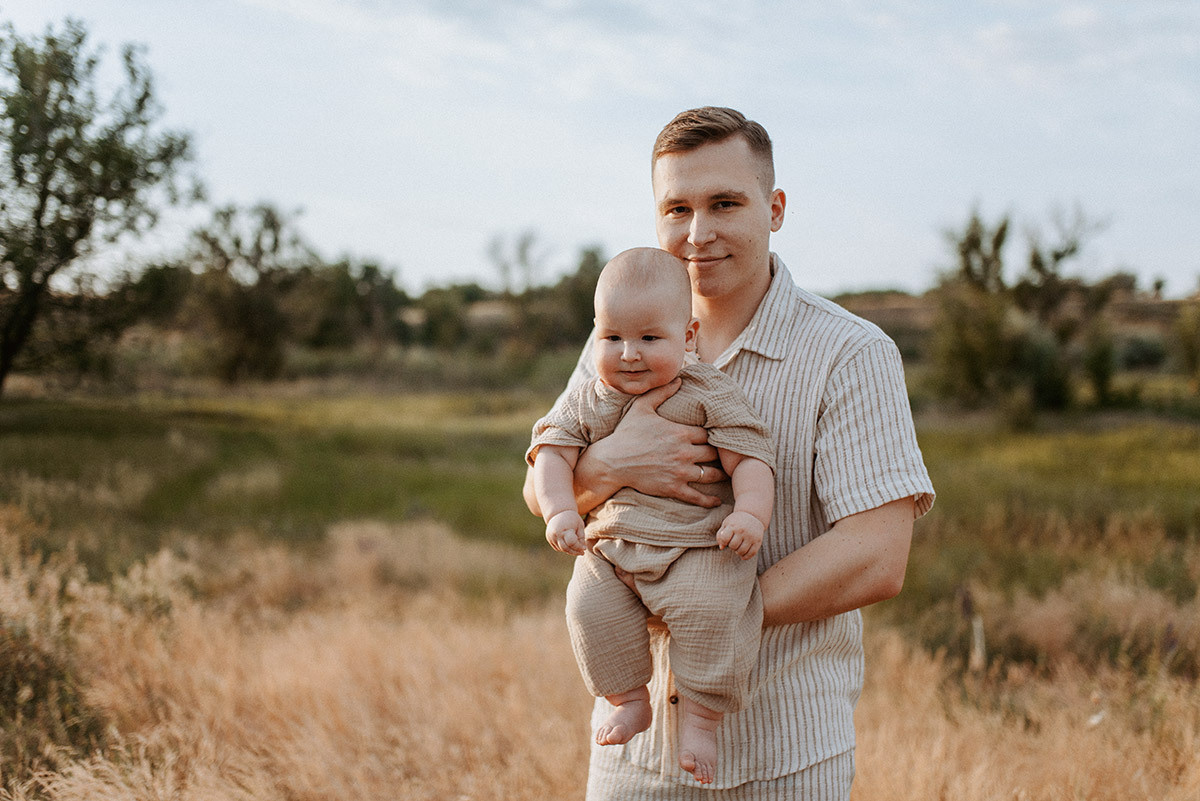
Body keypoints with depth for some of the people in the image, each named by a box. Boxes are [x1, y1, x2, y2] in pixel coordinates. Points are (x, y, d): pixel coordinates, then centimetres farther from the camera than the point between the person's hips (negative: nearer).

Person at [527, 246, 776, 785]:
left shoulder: (709, 394, -1)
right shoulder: (586, 403, 8)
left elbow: (749, 457, -4)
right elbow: (551, 452, 2)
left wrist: (750, 515, -21)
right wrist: (560, 511, -16)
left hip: (700, 544, -3)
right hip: (612, 544, 3)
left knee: (707, 610, -27)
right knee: (590, 607, -19)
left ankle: (700, 717, -6)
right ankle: (629, 699, 5)